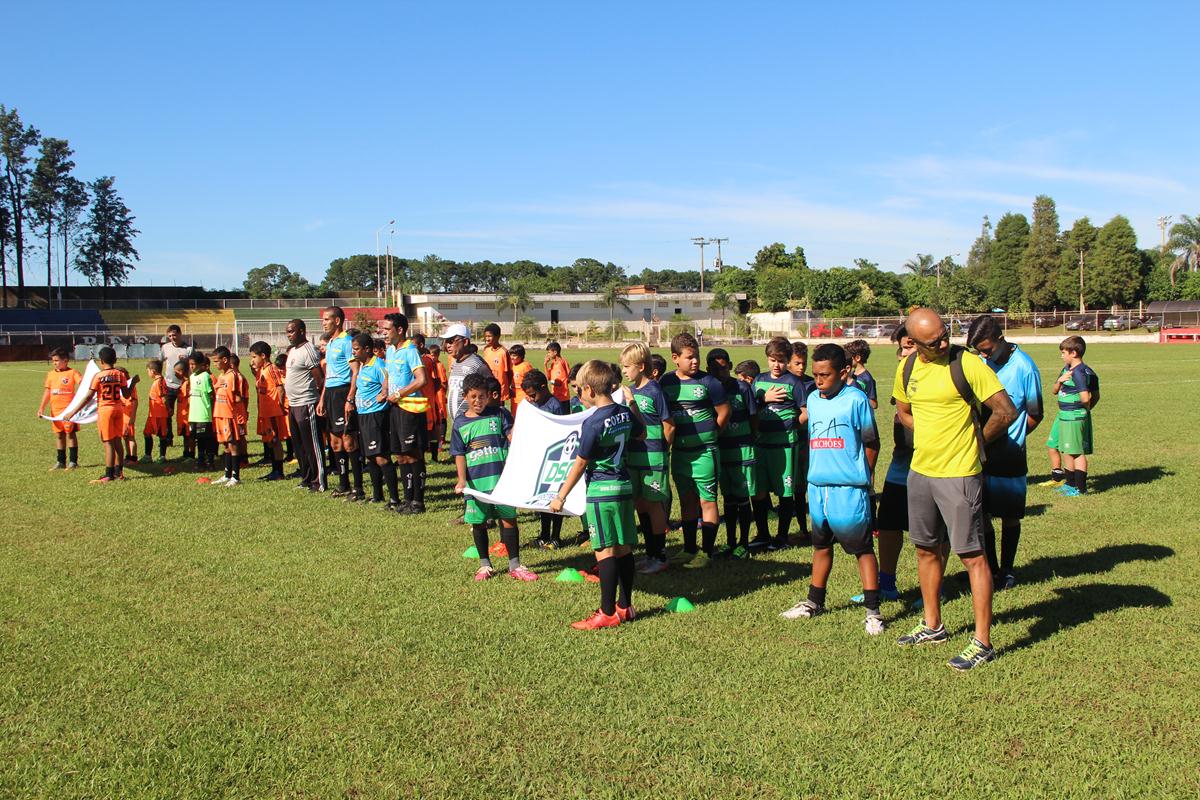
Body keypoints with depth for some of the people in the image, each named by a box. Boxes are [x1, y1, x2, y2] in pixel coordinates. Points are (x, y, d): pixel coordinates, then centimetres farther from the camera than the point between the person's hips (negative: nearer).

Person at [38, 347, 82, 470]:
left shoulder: (72, 373, -5)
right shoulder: (51, 374, 11)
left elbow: (82, 382, -19)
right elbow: (47, 391, 13)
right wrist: (41, 408, 9)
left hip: (69, 409, -6)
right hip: (55, 410, 6)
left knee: (70, 433, -1)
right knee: (59, 435, 11)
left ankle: (73, 461, 6)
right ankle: (60, 462, 18)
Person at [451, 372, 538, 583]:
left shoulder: (497, 415, 4)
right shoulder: (460, 424, 5)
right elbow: (459, 455, 2)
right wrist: (462, 480, -8)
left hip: (501, 478, -1)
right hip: (476, 481, 1)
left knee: (509, 518, 1)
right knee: (478, 523, 9)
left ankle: (514, 566, 10)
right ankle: (485, 565, 25)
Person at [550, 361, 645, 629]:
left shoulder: (593, 422, -16)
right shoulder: (625, 413, 5)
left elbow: (580, 464, -12)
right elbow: (641, 433, 27)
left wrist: (560, 497, -4)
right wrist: (632, 403, 30)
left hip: (601, 490, -8)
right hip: (625, 485, 8)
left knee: (605, 551, -4)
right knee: (624, 549, 11)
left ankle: (608, 613, -1)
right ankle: (625, 607, 19)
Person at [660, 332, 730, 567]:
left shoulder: (707, 382, -9)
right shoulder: (666, 382, 2)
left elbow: (724, 412, -2)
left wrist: (708, 435, 5)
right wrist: (667, 441, 6)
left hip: (704, 452, -4)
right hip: (679, 452, 5)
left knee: (707, 502, 0)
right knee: (686, 502, 13)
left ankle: (706, 552, 6)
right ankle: (689, 550, 23)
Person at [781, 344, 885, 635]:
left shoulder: (856, 399, -7)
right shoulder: (813, 400, 11)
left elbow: (871, 443, -2)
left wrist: (862, 478, 0)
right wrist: (811, 475, 15)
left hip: (849, 488, -6)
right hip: (817, 487, 6)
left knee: (862, 547, -2)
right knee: (821, 545, 17)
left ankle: (873, 610, 4)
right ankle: (814, 601, 30)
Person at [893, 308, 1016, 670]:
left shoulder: (966, 364, -15)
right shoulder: (907, 368, 4)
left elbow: (1006, 411, -14)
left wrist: (975, 442, -3)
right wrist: (931, 437, 8)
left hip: (959, 474, -7)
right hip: (919, 471, 7)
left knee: (971, 555, -3)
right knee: (926, 549, 17)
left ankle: (982, 641, 4)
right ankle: (933, 626, 33)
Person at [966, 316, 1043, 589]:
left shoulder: (1023, 366, -11)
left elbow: (1035, 415, -4)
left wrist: (1007, 440, -6)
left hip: (1010, 456, -4)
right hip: (980, 454, 4)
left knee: (1009, 516, 9)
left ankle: (1006, 571, 22)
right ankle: (992, 570, 19)